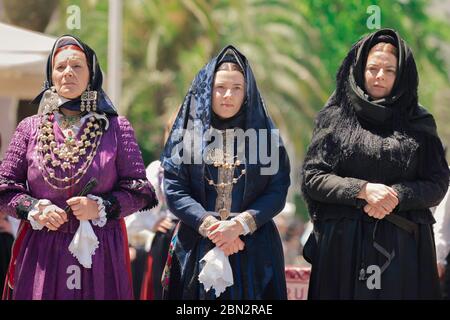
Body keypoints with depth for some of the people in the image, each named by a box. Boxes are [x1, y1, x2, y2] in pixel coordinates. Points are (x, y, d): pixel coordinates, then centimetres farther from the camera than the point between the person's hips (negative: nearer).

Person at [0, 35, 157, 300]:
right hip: (41, 254, 1)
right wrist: (35, 209, -10)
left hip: (100, 253, -1)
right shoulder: (30, 129, 8)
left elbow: (139, 190, 3)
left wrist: (101, 207, -12)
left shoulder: (116, 128, 4)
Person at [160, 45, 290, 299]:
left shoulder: (265, 134, 5)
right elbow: (174, 190, -3)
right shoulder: (188, 133, 5)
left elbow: (278, 191, -2)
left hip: (253, 249, 0)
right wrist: (210, 225, -16)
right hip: (196, 250, 0)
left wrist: (240, 224, -16)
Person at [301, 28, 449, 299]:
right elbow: (311, 178, -2)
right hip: (343, 245, -1)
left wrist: (396, 195, -16)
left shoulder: (420, 123, 7)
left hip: (404, 246, 1)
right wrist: (363, 190, -16)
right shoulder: (335, 118, 5)